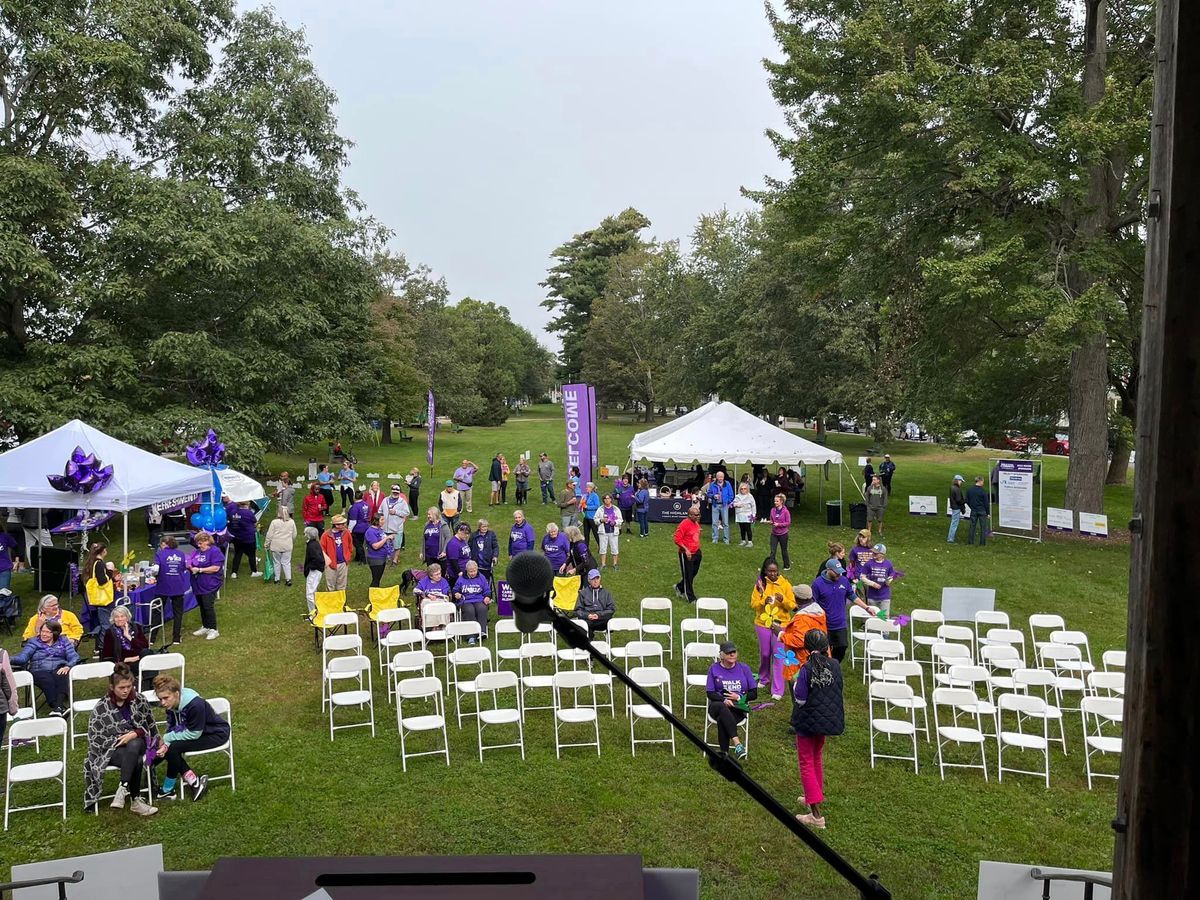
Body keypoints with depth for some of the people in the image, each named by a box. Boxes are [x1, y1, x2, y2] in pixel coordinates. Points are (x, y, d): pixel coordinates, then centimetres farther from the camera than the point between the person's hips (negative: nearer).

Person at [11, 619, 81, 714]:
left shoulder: (63, 641, 19)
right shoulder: (34, 642, 18)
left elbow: (74, 657, 7)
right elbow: (22, 657, 2)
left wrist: (67, 666, -15)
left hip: (59, 669, 0)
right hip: (39, 671, 0)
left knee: (60, 677, -36)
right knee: (48, 680, -36)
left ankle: (59, 706, -55)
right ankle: (58, 707, -51)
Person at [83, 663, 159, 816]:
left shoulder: (139, 699, 1)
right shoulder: (101, 707, -5)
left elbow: (151, 725, 8)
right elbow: (95, 737, -4)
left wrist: (135, 734, -8)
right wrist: (119, 740, -14)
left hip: (137, 742, 2)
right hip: (112, 749, -1)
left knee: (133, 746, -39)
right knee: (136, 761, -36)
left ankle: (123, 788, -40)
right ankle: (135, 801, -34)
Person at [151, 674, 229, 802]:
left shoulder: (195, 705, -32)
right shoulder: (171, 704, -9)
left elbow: (194, 734, -26)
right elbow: (171, 728, -3)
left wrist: (166, 739, -20)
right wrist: (165, 743, -23)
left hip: (216, 734, -8)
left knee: (174, 748, -22)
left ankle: (168, 790, -3)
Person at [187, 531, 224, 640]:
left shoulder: (214, 551, -12)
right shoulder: (196, 551, 12)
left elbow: (215, 568, -19)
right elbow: (190, 563, 20)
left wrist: (199, 570, -18)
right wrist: (190, 567, -4)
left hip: (209, 585, -8)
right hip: (198, 585, 8)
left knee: (208, 606, -7)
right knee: (202, 606, 15)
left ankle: (213, 630, 1)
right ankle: (205, 627, 27)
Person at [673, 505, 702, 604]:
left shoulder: (696, 523, 8)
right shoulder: (684, 524, -19)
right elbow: (677, 540, -20)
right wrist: (686, 550, -24)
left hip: (696, 553, 9)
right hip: (686, 554, -8)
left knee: (693, 574, 18)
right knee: (688, 576, 3)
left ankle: (679, 587, 40)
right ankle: (691, 598, 12)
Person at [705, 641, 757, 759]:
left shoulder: (744, 668, 10)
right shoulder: (714, 668, 8)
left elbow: (754, 694, 10)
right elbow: (710, 693, 2)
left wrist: (739, 697, -8)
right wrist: (724, 700, -17)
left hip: (738, 707, 0)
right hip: (718, 706, 0)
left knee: (722, 720, -35)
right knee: (722, 707, -39)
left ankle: (724, 754, -29)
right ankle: (737, 744, -46)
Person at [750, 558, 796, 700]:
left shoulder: (785, 584, -4)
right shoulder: (760, 584, -2)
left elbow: (792, 605, -4)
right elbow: (753, 604, -4)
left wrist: (783, 600, -23)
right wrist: (763, 602, -23)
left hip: (780, 624, -2)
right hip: (763, 624, 2)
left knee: (778, 656, -4)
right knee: (764, 654, 14)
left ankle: (778, 690, 1)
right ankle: (764, 679, 39)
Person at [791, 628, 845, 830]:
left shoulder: (807, 669, -23)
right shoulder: (835, 665, -8)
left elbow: (800, 699, -20)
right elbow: (837, 691, 7)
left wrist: (795, 682, -3)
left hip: (807, 722, -6)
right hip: (827, 720, 6)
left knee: (806, 764, 5)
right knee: (817, 758, 26)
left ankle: (816, 815, 2)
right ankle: (814, 798, 42)